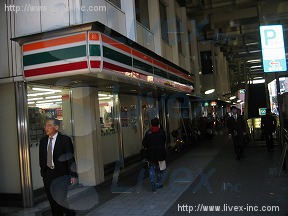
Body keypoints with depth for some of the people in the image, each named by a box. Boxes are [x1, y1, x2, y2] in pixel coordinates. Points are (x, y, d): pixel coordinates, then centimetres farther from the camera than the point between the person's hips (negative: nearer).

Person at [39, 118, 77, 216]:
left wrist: (73, 175, -12)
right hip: (48, 174, 5)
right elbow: (41, 158, 14)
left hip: (62, 174, -5)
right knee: (53, 201, 11)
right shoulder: (43, 140, 8)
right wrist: (42, 172, 12)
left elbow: (71, 158, -9)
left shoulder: (65, 139, -8)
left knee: (64, 199, -2)